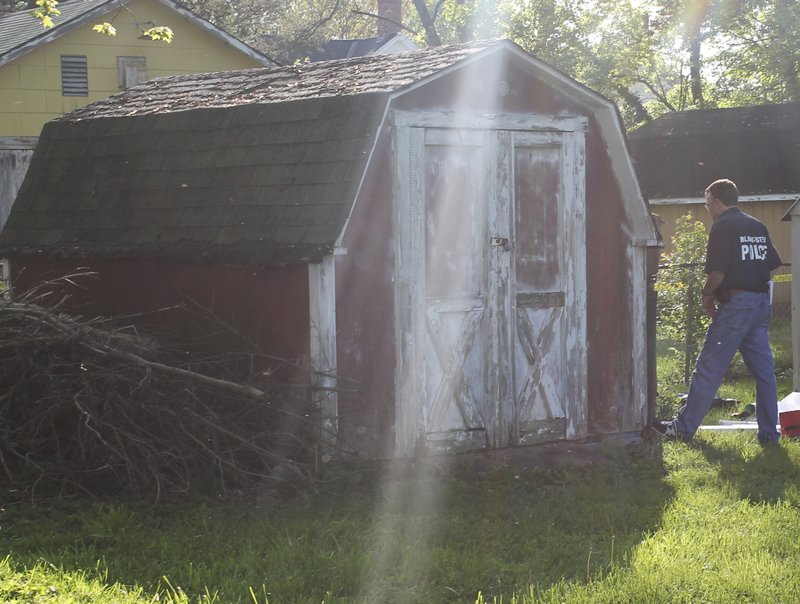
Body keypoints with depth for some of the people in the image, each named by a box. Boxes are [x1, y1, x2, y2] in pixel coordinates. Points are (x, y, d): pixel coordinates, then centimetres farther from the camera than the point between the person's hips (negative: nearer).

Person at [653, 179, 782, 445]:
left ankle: (682, 428, 3)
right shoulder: (758, 226, 14)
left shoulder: (723, 226, -8)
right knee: (763, 370, 7)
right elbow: (772, 267, 16)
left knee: (708, 368, -2)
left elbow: (717, 272, -15)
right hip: (762, 303, 7)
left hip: (735, 303, -7)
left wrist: (707, 296, 1)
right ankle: (769, 433, 8)